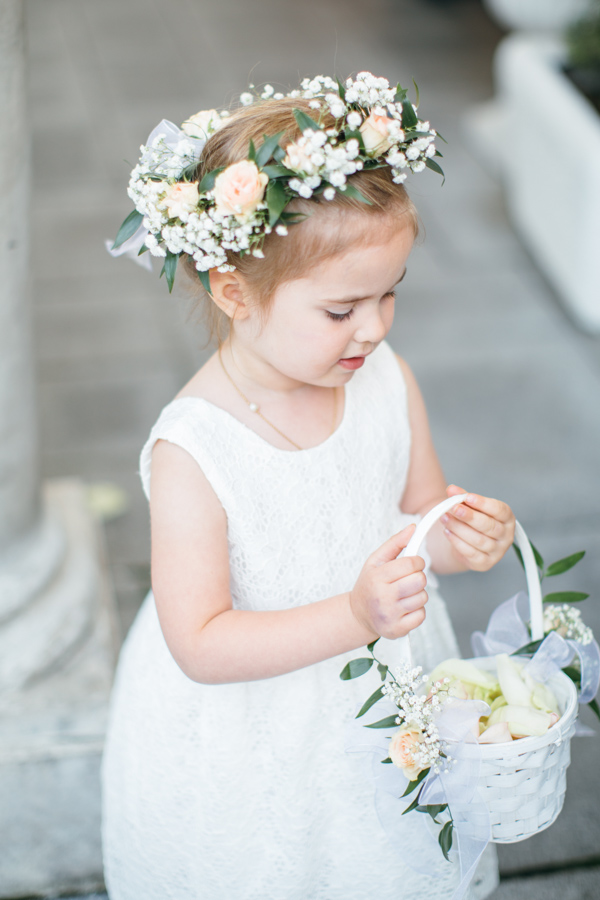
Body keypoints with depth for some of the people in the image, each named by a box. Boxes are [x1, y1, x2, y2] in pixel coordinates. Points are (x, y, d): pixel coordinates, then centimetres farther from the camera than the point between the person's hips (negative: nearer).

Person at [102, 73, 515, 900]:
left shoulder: (388, 382, -10)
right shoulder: (192, 451, -27)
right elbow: (200, 645, -25)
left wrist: (463, 536, -18)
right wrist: (355, 617, -36)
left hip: (389, 711, 5)